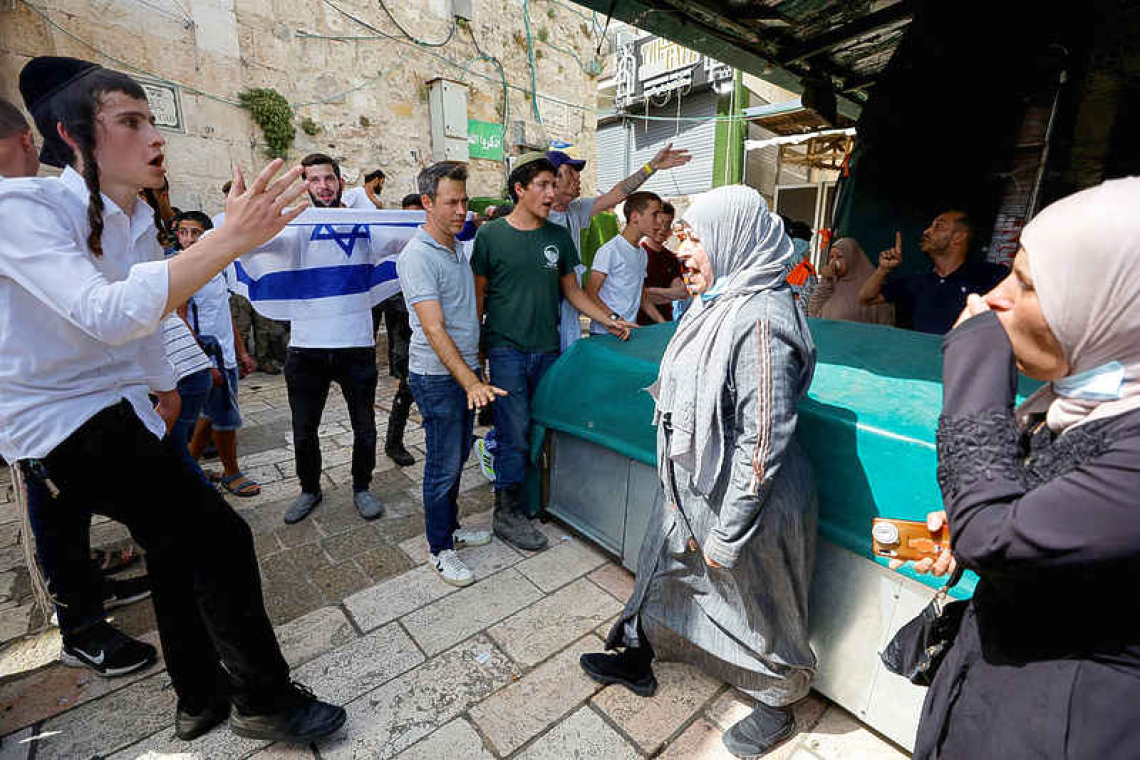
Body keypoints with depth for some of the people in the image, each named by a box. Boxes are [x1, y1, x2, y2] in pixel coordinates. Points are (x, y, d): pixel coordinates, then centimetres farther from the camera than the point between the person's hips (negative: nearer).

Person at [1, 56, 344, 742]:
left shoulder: (137, 222, 7)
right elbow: (108, 315, -36)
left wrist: (164, 386, 28)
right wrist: (231, 237, -38)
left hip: (118, 410, 9)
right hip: (60, 422, -9)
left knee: (179, 546, 17)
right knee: (221, 537, -14)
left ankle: (201, 698, 39)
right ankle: (263, 700, 8)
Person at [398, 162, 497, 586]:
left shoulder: (457, 248, 12)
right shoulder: (418, 256, -17)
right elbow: (434, 329, -25)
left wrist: (474, 375, 15)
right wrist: (471, 383, -32)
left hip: (465, 370, 8)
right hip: (437, 377, -8)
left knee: (458, 456, 18)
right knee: (444, 465, 3)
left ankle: (450, 527, 36)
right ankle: (439, 549, 21)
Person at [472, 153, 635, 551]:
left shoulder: (558, 236, 10)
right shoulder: (491, 235, -1)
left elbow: (572, 290, 15)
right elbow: (478, 294, 3)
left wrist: (608, 320, 5)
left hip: (547, 349, 4)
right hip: (506, 349, -4)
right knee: (515, 432, -3)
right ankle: (507, 513, 12)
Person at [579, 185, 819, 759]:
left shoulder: (760, 322, -27)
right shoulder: (716, 304, 2)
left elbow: (762, 444, -26)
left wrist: (726, 535, -19)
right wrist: (679, 489, 15)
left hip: (743, 502, -8)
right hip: (694, 489, 8)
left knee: (756, 606, 16)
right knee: (662, 569, 24)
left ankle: (777, 705, 46)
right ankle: (637, 661, 50)